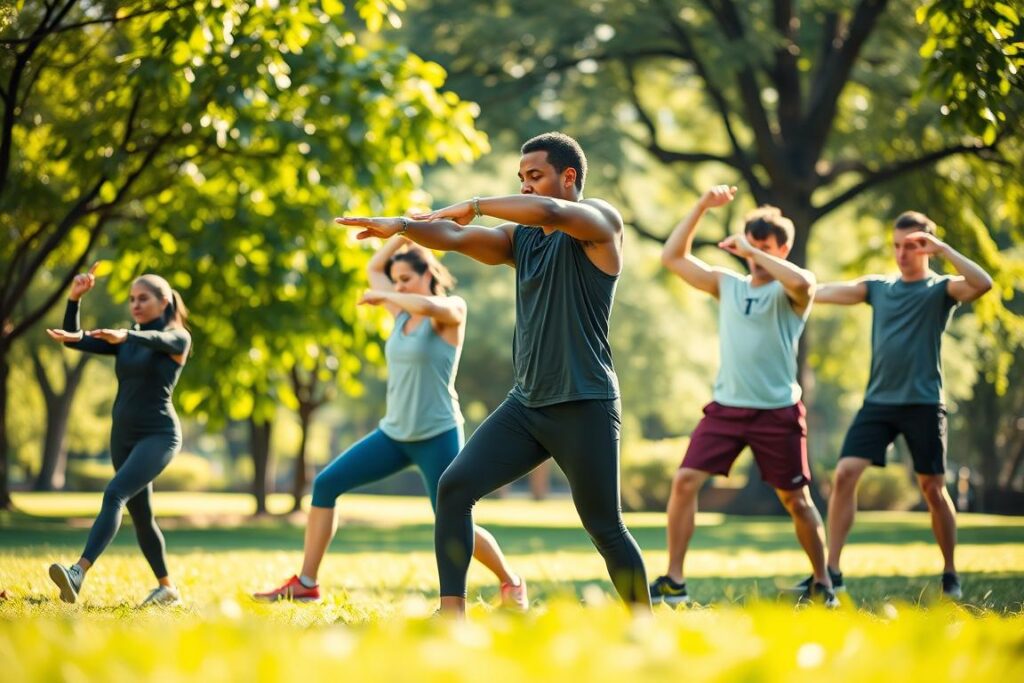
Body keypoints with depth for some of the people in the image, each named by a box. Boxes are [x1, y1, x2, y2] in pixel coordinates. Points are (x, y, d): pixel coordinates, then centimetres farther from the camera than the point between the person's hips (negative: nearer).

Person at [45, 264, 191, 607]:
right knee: (141, 515, 12)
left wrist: (123, 336, -50)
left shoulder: (178, 338, -5)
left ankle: (79, 573, -41)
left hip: (158, 435, -8)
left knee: (114, 495, -26)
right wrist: (75, 298, -9)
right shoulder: (126, 341, 13)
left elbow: (156, 340, -29)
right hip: (123, 437, 8)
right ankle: (168, 589, 26)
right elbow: (73, 339, 6)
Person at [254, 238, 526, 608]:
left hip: (437, 437, -7)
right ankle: (306, 583, 2)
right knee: (325, 484, -2)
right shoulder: (403, 313, 9)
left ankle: (511, 583, 18)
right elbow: (373, 267, 20)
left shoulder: (452, 311, -9)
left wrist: (382, 297, -18)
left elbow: (429, 306, -33)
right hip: (393, 433, 7)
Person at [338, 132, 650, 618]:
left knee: (604, 527, 0)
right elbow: (455, 239, 0)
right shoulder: (519, 238, 14)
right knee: (454, 487, -9)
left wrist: (476, 205, -19)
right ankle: (452, 614, -9)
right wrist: (402, 225, -17)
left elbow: (551, 212, -25)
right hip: (525, 404, 6)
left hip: (584, 408, -6)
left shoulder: (600, 221, -4)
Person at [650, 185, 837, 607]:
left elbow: (801, 282, -28)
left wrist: (754, 251, -18)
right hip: (726, 407, 4)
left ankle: (822, 584, 21)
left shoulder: (790, 294, -2)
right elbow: (672, 257, 11)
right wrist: (702, 206, 3)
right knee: (685, 480, -10)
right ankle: (673, 581, -6)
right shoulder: (727, 285, 11)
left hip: (778, 411, -4)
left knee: (795, 499, 4)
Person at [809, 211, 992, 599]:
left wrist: (942, 249, -20)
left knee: (932, 488, 3)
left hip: (923, 404, -3)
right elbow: (827, 292, 2)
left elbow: (982, 284, -20)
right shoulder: (878, 287, 11)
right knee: (845, 473, -10)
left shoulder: (941, 289, -1)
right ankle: (831, 571, -7)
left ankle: (950, 575, 19)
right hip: (878, 402, 3)